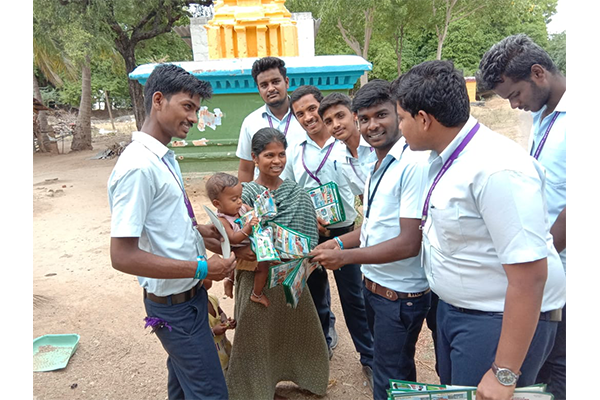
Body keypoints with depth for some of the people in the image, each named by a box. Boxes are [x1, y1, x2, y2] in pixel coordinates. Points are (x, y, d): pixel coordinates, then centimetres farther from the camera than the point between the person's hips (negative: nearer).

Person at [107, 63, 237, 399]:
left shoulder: (165, 157, 4)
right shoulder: (138, 166, -25)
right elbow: (123, 256, -27)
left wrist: (197, 230, 5)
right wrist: (201, 268, -24)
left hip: (189, 292, 9)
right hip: (174, 304, -9)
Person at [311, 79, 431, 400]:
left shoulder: (413, 164, -23)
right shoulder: (377, 163, 6)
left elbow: (409, 243, -25)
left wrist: (345, 256, -19)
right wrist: (339, 242, 2)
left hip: (400, 295, -8)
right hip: (374, 286, 8)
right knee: (399, 371, 26)